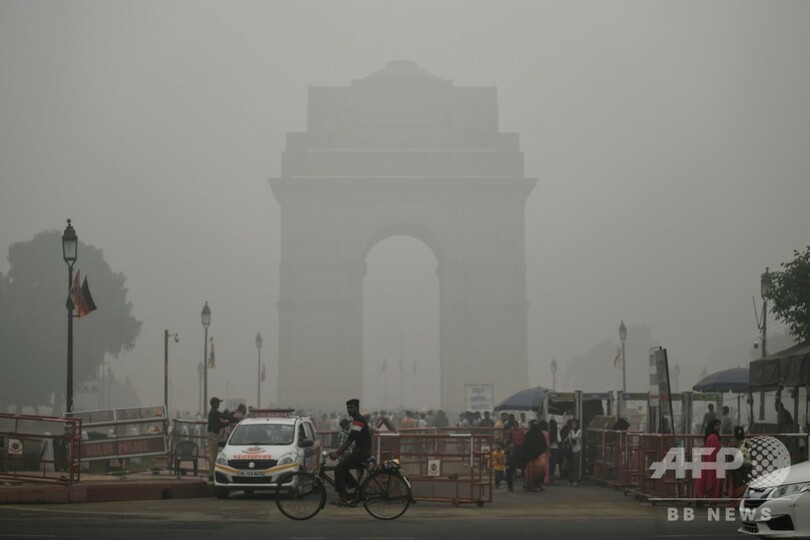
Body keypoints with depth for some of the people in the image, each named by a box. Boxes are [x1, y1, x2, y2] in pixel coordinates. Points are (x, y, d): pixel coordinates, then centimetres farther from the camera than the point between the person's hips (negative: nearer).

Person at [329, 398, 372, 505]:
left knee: (339, 469, -13)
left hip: (361, 453, -10)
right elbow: (350, 440, 20)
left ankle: (343, 498, -13)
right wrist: (338, 452, 14)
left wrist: (337, 453, -21)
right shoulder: (357, 420, 19)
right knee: (343, 468, 17)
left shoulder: (359, 420, -15)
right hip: (361, 452, 10)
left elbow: (350, 440, -21)